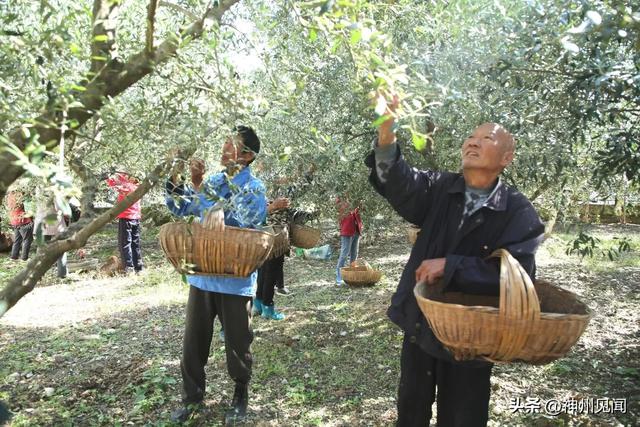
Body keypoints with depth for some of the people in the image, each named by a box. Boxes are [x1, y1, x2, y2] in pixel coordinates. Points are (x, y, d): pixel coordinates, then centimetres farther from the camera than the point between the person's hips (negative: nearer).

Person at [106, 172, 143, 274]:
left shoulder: (126, 186, -12)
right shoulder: (137, 187, 6)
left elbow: (110, 180, -14)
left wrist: (120, 174, -1)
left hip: (125, 218, -6)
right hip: (136, 218, 6)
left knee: (125, 243, -2)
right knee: (136, 243, 12)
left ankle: (129, 267, -8)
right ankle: (139, 267, 13)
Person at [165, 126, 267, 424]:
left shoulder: (254, 188, -11)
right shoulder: (213, 181, 9)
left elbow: (230, 222, -24)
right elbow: (181, 209, 13)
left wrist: (199, 186, -22)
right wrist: (174, 177, -1)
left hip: (235, 280, -5)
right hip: (202, 275, 6)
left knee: (237, 344, 9)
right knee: (193, 341, 13)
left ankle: (240, 399, 30)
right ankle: (192, 397, 32)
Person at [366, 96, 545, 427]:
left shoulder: (519, 212, -12)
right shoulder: (439, 188, -5)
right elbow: (401, 184, -23)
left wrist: (450, 266, -27)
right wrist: (386, 134, -41)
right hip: (419, 324, 3)